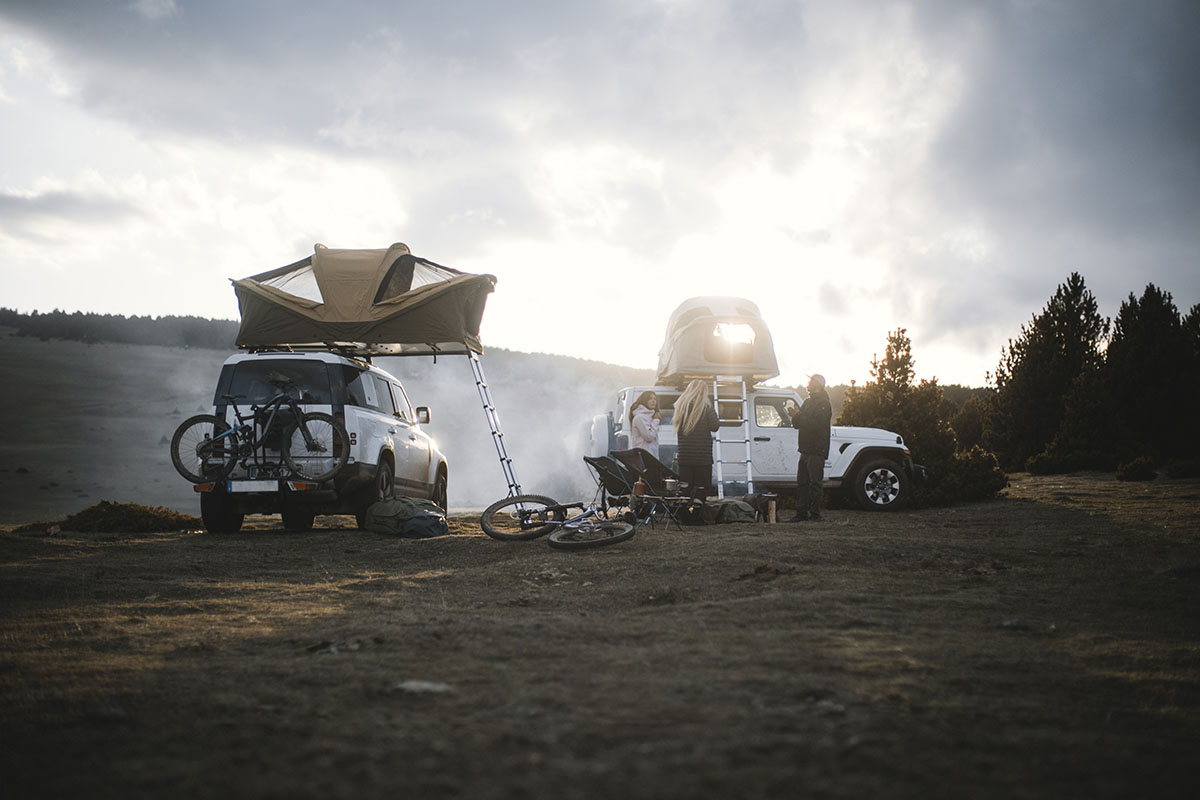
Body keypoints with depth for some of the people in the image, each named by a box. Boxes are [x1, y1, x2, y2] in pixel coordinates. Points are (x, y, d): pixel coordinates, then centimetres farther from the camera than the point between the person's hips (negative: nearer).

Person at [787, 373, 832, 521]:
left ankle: (815, 513, -7)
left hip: (817, 450, -9)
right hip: (805, 449, 9)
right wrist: (795, 416, -1)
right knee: (802, 483, 8)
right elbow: (797, 425, 20)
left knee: (814, 483, -8)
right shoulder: (808, 402, 20)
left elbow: (816, 424, -21)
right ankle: (801, 513, 11)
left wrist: (799, 416, -15)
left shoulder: (823, 404, -8)